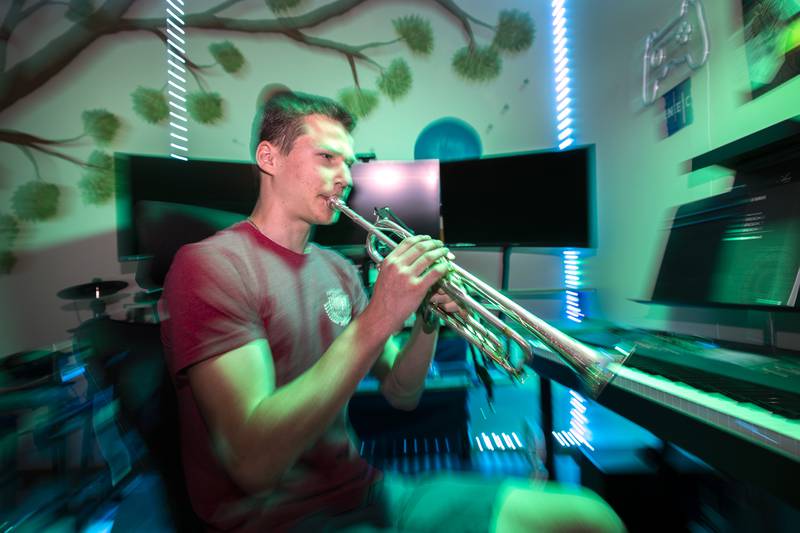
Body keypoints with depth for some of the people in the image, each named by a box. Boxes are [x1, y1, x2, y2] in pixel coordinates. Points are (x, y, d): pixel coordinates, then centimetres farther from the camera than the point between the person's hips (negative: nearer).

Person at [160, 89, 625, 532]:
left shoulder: (338, 270, 3)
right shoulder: (211, 263, -14)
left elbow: (401, 396, 4)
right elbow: (254, 463, -24)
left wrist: (428, 322, -14)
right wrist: (377, 319, -29)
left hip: (365, 491, 5)